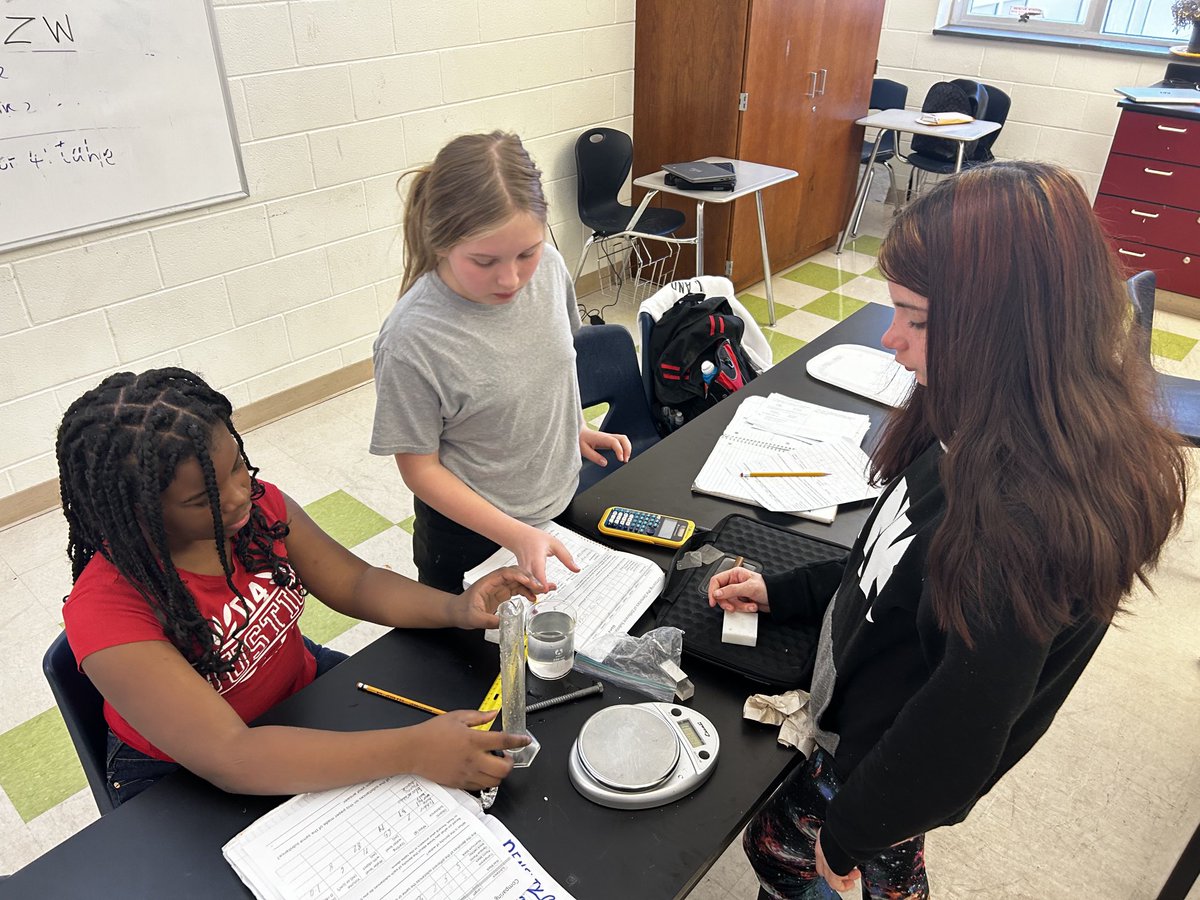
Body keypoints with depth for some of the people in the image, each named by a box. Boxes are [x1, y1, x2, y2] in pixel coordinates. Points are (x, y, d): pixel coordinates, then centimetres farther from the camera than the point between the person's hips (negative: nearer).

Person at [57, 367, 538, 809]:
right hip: (187, 777, -5)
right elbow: (231, 759, -37)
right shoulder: (106, 609, -30)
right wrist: (412, 751, -43)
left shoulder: (258, 504, -14)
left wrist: (456, 609, -25)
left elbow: (355, 583, -5)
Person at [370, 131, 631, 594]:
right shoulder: (411, 342, -30)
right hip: (472, 530, -4)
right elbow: (420, 469, -19)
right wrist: (516, 536, -25)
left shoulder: (549, 266, -15)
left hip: (562, 502, 5)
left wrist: (575, 428, 5)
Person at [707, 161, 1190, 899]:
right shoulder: (989, 427, -12)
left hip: (903, 766, -6)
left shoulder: (1033, 519, -39)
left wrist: (850, 833, -13)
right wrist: (785, 593, 7)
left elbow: (961, 726, -28)